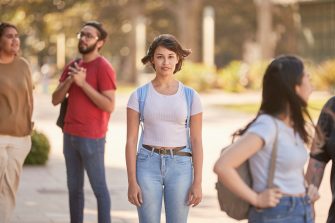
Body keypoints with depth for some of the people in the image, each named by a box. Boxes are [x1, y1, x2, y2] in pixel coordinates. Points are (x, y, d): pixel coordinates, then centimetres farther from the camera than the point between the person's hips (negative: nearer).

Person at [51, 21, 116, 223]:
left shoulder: (103, 67, -10)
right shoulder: (72, 67, 12)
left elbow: (109, 106, -18)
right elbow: (55, 100, 8)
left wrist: (83, 83, -20)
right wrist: (69, 80, -9)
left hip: (92, 138, -7)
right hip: (70, 135, 7)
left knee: (99, 188, -2)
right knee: (74, 187, 11)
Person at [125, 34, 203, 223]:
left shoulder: (190, 96, 1)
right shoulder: (139, 96, 0)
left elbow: (196, 141, 2)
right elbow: (131, 140, 0)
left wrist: (197, 182, -2)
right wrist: (132, 181, -6)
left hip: (180, 165, 0)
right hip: (148, 164, 0)